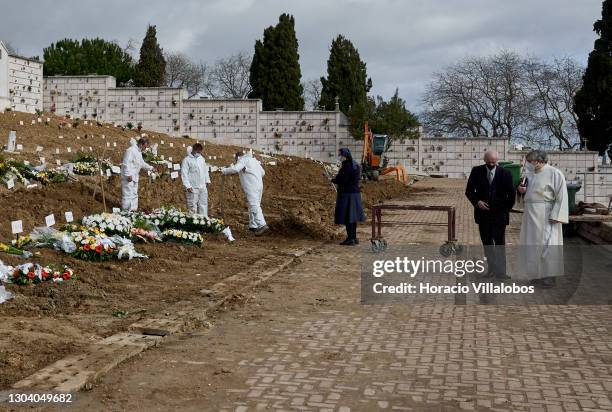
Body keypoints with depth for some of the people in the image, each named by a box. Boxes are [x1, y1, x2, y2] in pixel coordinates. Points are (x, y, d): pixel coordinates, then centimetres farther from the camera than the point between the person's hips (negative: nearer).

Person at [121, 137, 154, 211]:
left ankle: (133, 210, 22)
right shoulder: (131, 150, -17)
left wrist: (150, 168, 14)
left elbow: (142, 163, 25)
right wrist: (128, 175, -25)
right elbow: (126, 163, -22)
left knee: (134, 194, 15)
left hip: (134, 177, 11)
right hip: (128, 177, -11)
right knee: (128, 194, -8)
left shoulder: (139, 152, 15)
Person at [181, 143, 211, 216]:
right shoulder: (187, 160, -8)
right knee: (193, 206, -5)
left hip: (203, 187, 7)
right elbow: (184, 174, -12)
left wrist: (207, 180, 16)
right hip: (193, 188, -6)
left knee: (203, 205, 9)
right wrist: (187, 186, -17)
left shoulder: (201, 158, 13)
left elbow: (205, 170, 23)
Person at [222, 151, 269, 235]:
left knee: (254, 206, -15)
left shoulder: (242, 160, 0)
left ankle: (262, 225, -27)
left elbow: (235, 169, -17)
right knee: (255, 205, 16)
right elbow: (263, 172, 24)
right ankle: (253, 226, 18)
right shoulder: (254, 160, 24)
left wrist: (224, 170, -3)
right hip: (259, 185, 9)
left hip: (251, 187, -9)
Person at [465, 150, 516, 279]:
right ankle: (491, 268, 18)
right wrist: (477, 202, -12)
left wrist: (506, 209, -3)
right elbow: (469, 190, 4)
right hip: (483, 214, 2)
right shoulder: (476, 171, 0)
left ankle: (501, 271, 2)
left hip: (499, 214, -2)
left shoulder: (505, 173, -3)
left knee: (499, 243, -3)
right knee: (487, 242, 8)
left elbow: (511, 194, 3)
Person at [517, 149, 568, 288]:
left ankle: (549, 277, 4)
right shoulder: (531, 174, 10)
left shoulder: (554, 174, -12)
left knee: (546, 245, -4)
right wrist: (521, 189, 1)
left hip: (546, 215, -8)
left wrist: (555, 216, -20)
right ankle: (538, 275, 22)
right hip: (531, 214, 8)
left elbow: (561, 197, -14)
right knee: (533, 245, 12)